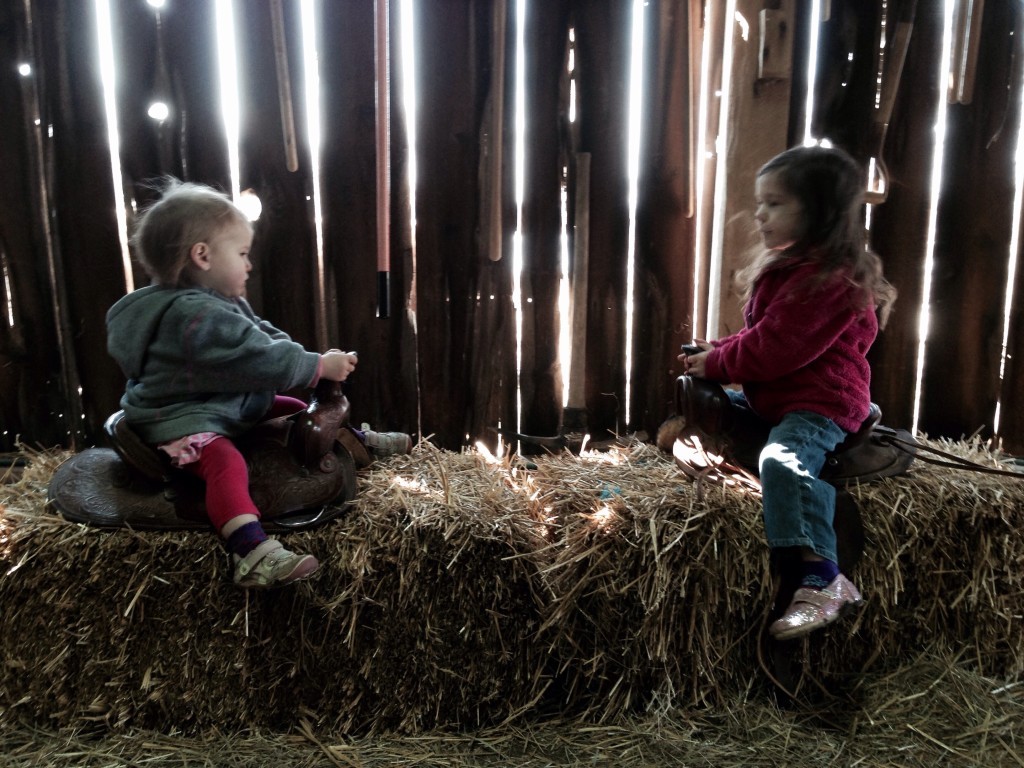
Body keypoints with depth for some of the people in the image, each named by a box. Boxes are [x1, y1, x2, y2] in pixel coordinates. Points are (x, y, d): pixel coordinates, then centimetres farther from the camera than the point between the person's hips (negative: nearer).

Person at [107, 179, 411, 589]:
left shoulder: (223, 303, 10)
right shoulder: (195, 316, -27)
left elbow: (267, 337, 13)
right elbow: (259, 359, -30)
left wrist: (315, 361, -2)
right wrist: (320, 366, -21)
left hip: (231, 405, 11)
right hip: (181, 419, -11)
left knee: (298, 409, 16)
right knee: (226, 463, -36)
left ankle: (358, 441, 35)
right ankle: (253, 553, -52)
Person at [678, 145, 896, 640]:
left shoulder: (831, 279, -21)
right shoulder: (783, 267, 13)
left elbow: (775, 349, -25)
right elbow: (759, 336, 20)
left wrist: (716, 365, -11)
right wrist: (715, 352, 3)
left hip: (820, 403, -11)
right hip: (772, 399, 12)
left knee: (782, 460, -36)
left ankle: (822, 581, -37)